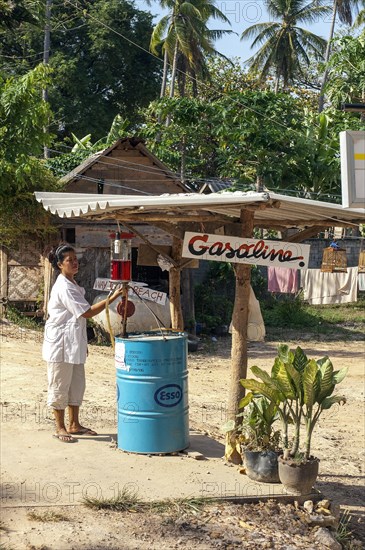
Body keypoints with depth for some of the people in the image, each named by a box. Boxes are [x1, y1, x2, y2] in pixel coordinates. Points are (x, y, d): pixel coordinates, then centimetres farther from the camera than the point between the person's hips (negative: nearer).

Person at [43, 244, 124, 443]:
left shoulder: (72, 284, 12)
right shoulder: (63, 288, -19)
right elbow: (87, 312, -23)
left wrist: (82, 343, 20)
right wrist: (112, 298, -26)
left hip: (73, 344, 10)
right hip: (60, 344, -10)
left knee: (77, 384, 14)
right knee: (60, 386, 1)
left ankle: (74, 425, 24)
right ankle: (60, 428, 11)